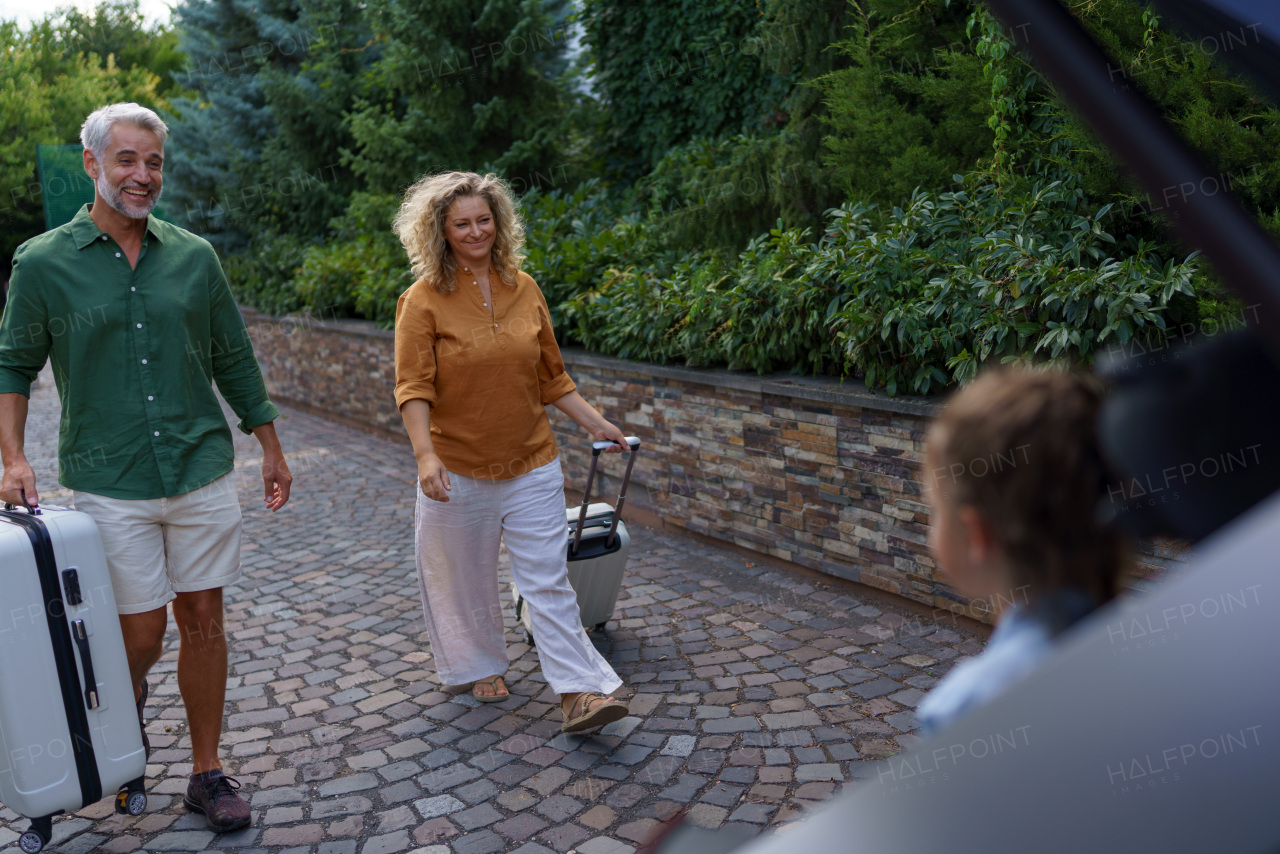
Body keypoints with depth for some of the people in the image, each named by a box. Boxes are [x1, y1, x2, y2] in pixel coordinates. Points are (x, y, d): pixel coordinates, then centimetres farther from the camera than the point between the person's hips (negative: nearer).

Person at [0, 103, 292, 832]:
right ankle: (124, 711, 39)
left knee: (204, 621, 7)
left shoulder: (194, 256, 4)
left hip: (203, 472, 2)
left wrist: (272, 447, 10)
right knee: (142, 634, 4)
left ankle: (208, 772, 22)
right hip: (110, 484, -2)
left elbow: (235, 360, 9)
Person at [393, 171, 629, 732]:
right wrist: (425, 455, -27)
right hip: (459, 470, -2)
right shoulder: (425, 300, -7)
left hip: (532, 465, 2)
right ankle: (482, 668, 37)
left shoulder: (524, 290, 4)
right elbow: (413, 387, -14)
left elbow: (551, 375, 13)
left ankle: (578, 692, 2)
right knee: (465, 578, 14)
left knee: (548, 580, 0)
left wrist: (595, 423, 11)